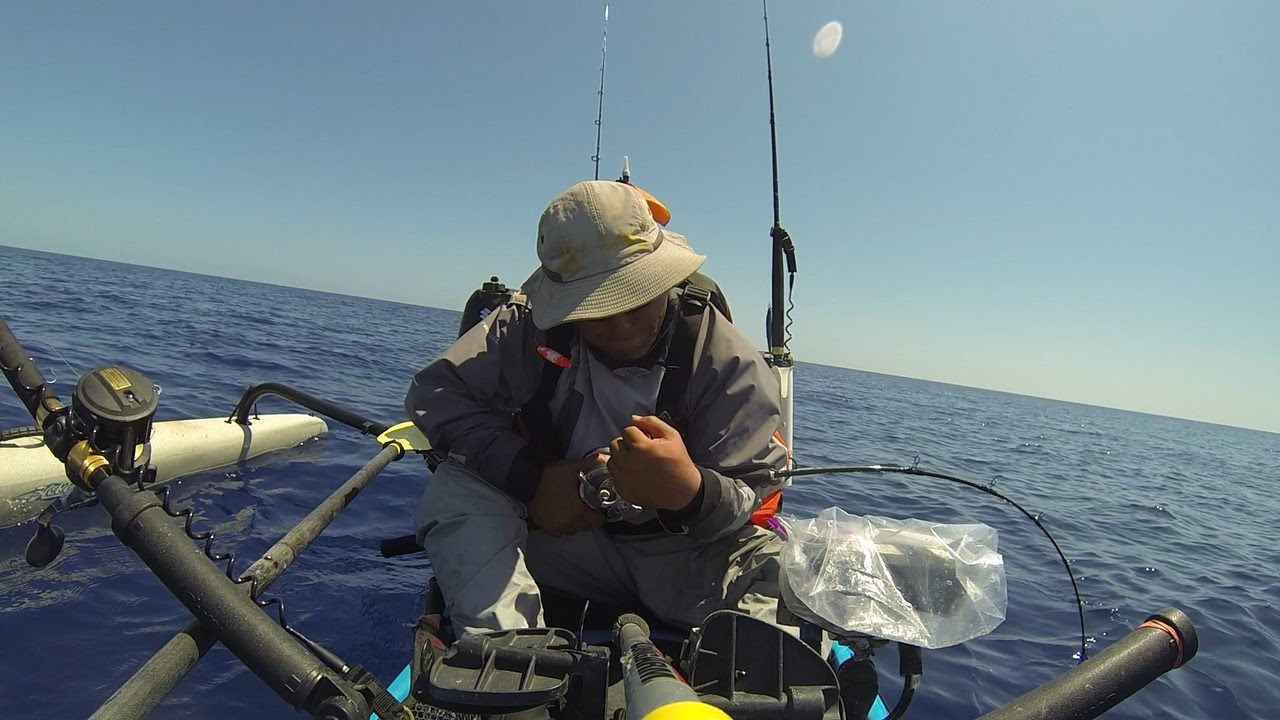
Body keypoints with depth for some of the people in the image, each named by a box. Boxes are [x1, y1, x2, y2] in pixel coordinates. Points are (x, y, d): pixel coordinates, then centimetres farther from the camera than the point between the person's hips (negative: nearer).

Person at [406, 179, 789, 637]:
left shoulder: (729, 363, -16)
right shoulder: (535, 328, -12)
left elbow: (754, 499, -17)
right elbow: (433, 392, -14)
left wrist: (688, 490, -42)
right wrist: (530, 478, -25)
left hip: (687, 555, -1)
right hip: (562, 531, 2)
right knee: (453, 491, -21)